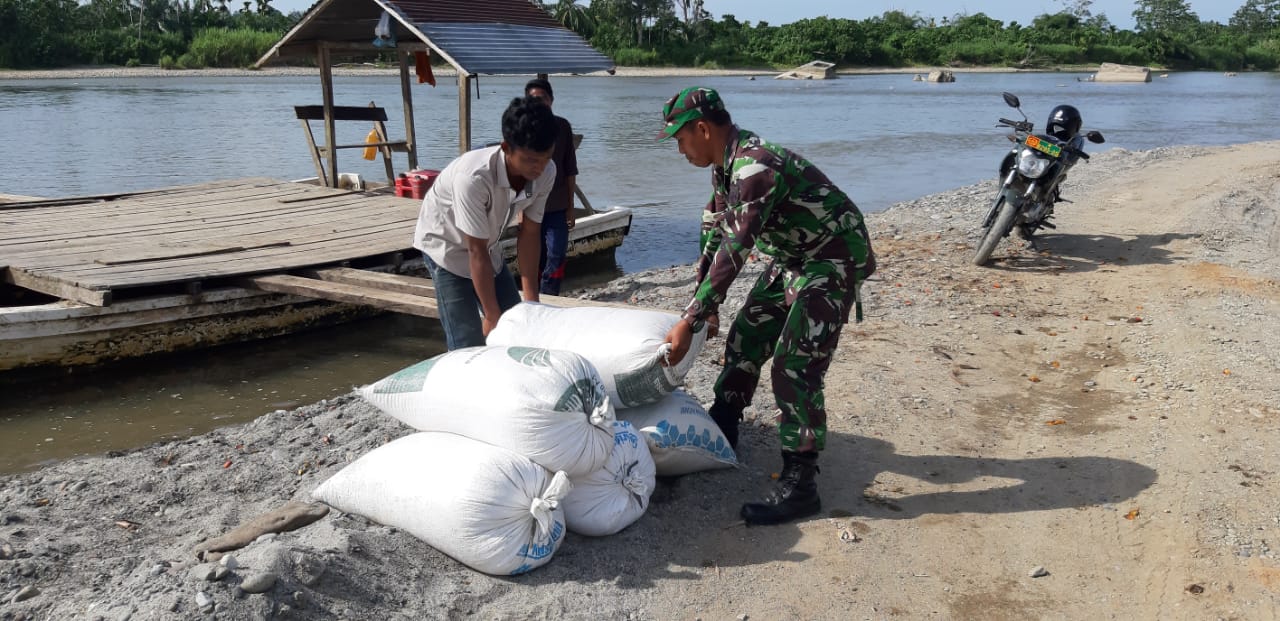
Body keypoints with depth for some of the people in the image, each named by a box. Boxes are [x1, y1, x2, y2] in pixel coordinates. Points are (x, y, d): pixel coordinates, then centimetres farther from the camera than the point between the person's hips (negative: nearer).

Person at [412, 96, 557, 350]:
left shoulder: (546, 172, -22)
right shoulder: (473, 178, -39)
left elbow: (529, 234, -12)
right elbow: (477, 252, -31)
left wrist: (532, 300, -13)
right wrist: (492, 316, -25)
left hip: (488, 245, 6)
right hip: (445, 245, -6)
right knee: (468, 343, -10)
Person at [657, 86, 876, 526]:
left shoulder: (756, 165, -30)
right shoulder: (726, 164, 1)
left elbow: (734, 251, -34)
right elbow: (714, 234, 11)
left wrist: (690, 323, -33)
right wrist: (703, 303, 12)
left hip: (833, 259, -10)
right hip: (793, 256, 10)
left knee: (795, 367, -14)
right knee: (745, 338, 15)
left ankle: (799, 485, -6)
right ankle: (722, 430, 33)